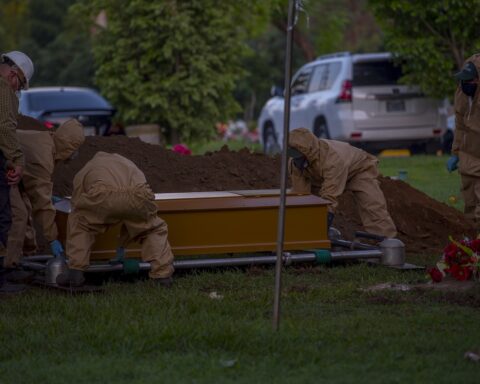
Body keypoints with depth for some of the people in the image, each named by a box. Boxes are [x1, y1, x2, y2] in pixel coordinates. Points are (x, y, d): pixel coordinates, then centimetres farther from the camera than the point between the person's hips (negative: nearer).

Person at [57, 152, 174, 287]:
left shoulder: (83, 173, 40)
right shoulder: (128, 165, 48)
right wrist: (122, 245, 60)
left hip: (102, 196, -2)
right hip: (138, 197, 2)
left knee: (78, 225, 28)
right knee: (154, 230, 30)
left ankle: (75, 273, 19)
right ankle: (162, 275, 16)